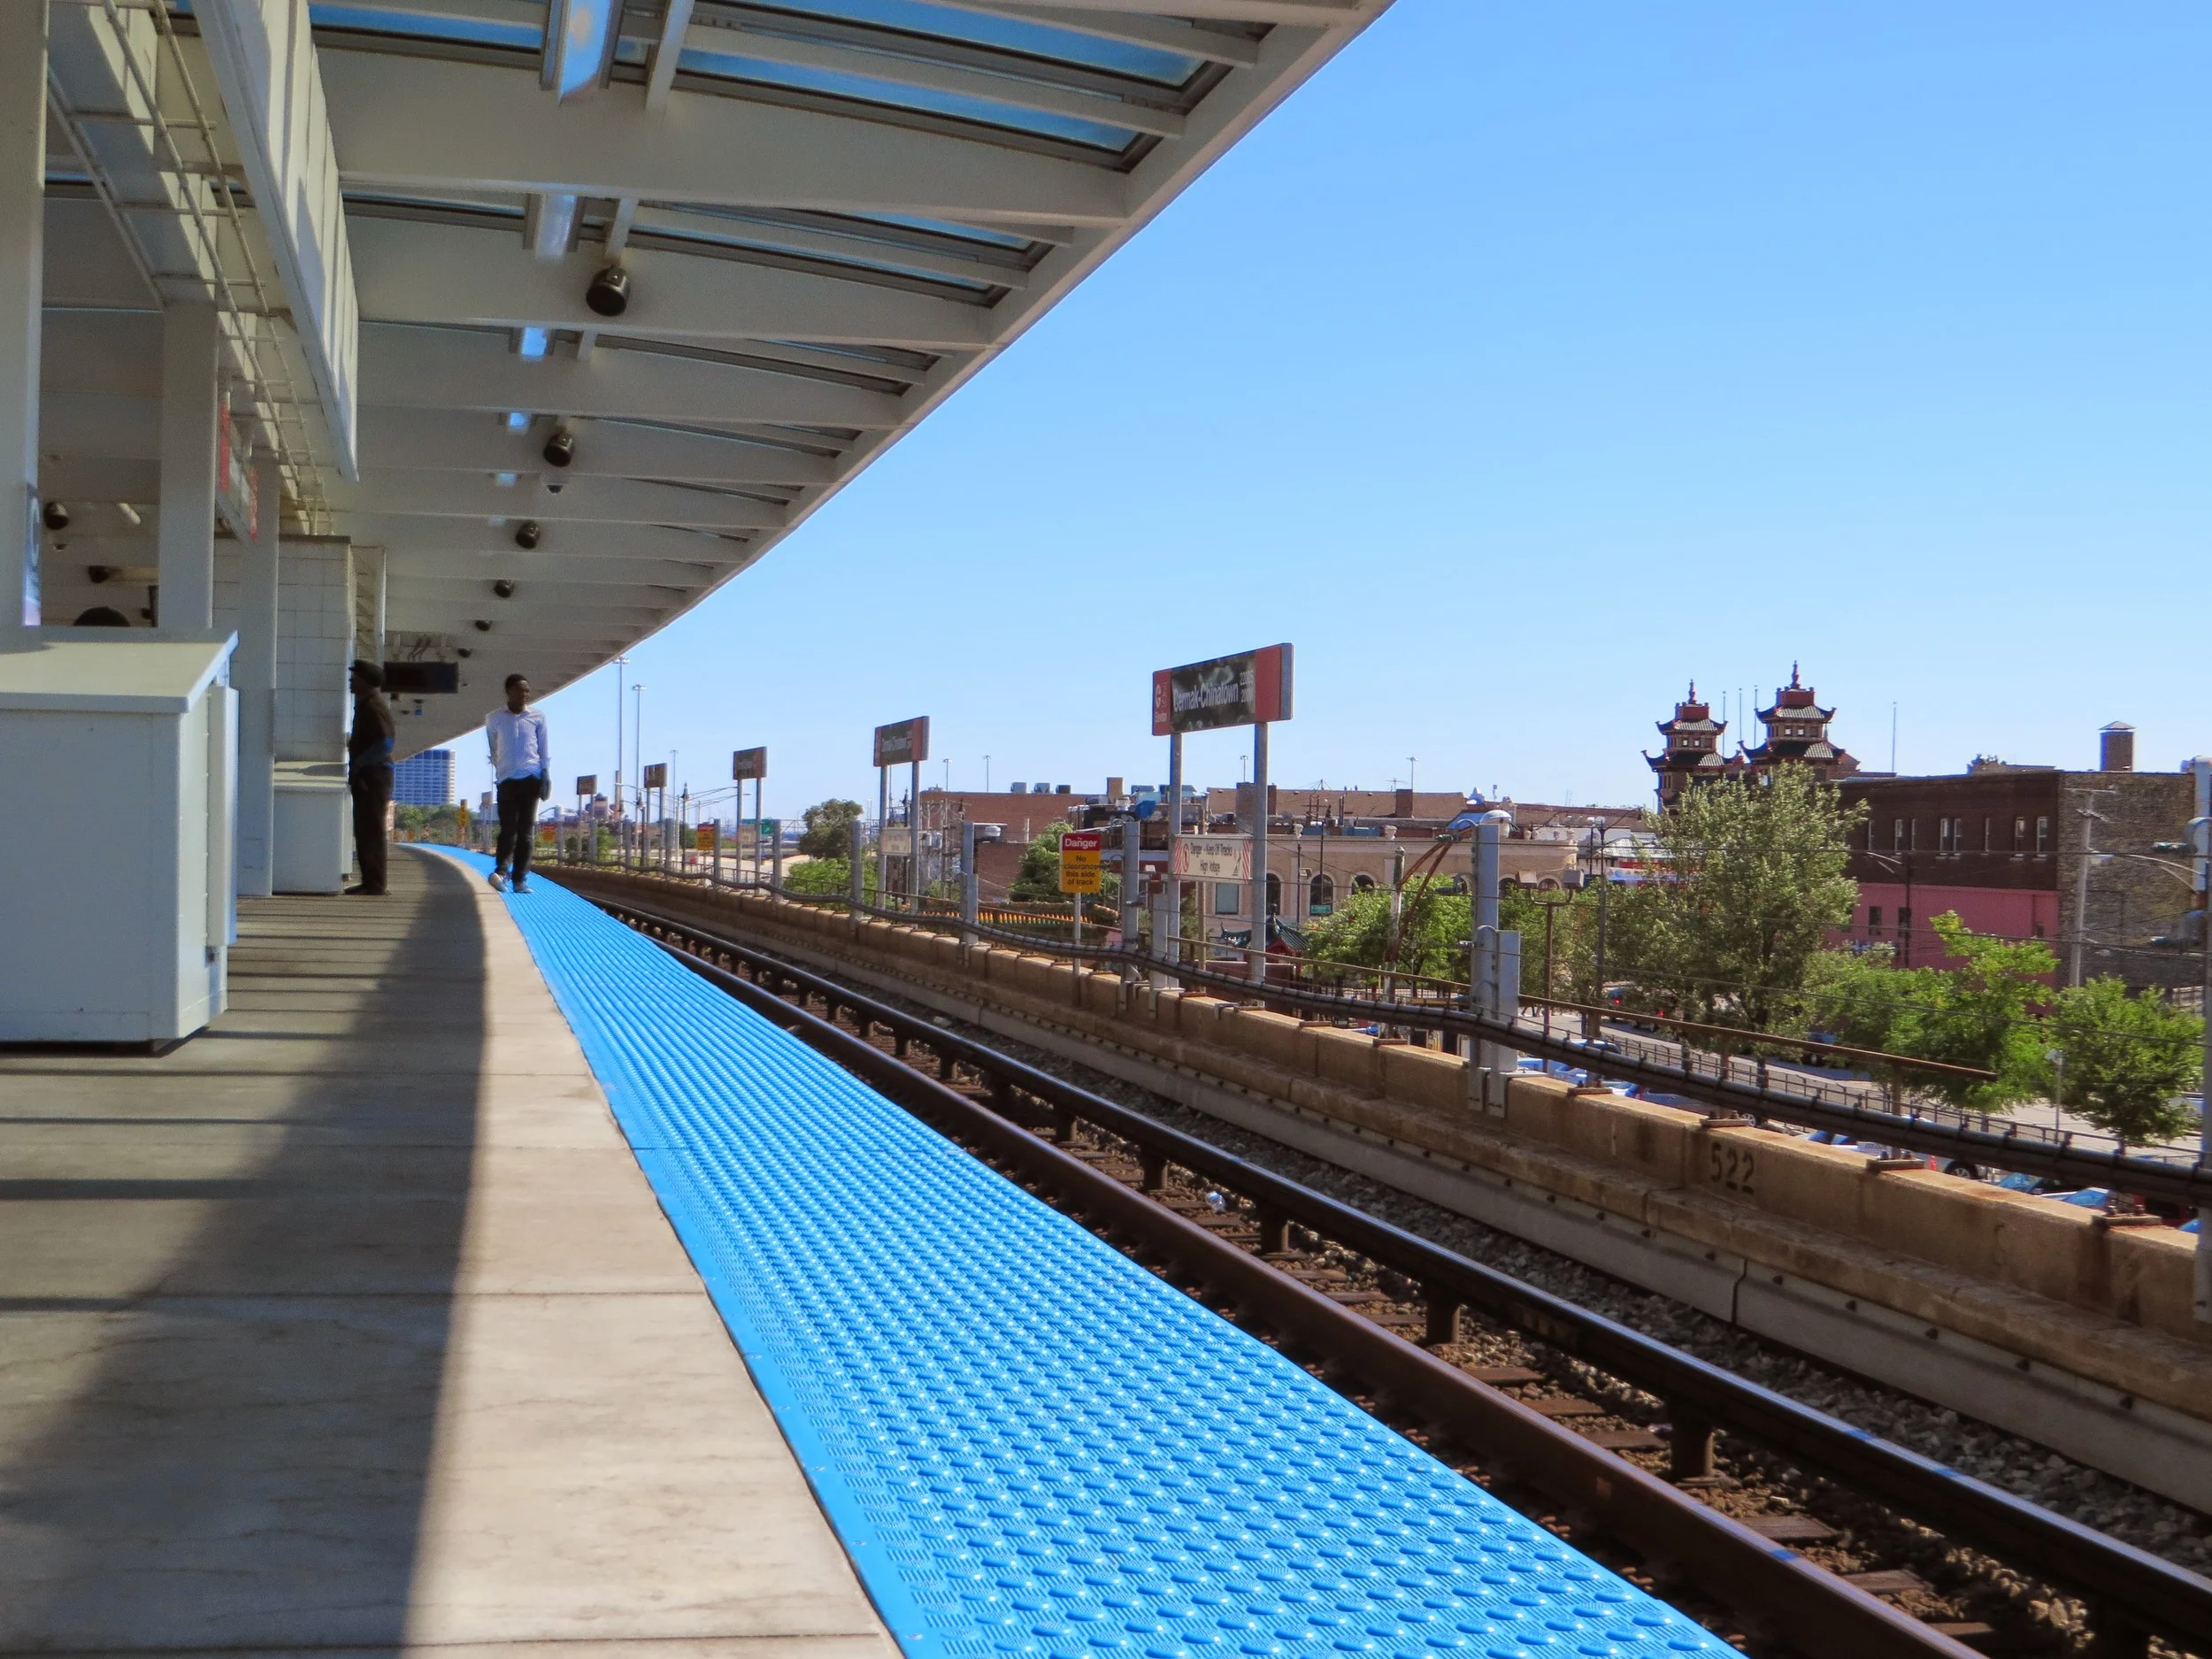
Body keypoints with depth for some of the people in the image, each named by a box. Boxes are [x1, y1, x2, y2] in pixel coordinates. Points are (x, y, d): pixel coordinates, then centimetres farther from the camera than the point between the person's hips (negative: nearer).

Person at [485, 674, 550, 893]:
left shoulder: (537, 717, 7)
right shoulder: (494, 718, 7)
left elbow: (544, 749, 9)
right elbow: (491, 749, 16)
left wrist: (546, 776, 2)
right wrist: (498, 766, 12)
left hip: (531, 778, 0)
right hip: (506, 779, 0)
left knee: (526, 831, -1)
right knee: (508, 827, -8)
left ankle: (521, 879, -2)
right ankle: (501, 870, -14)